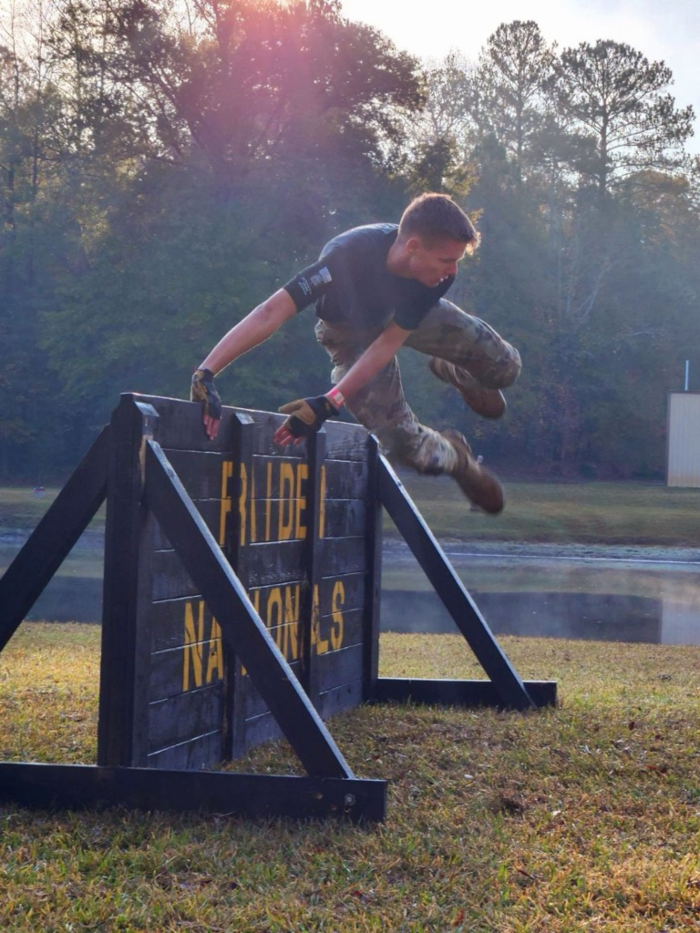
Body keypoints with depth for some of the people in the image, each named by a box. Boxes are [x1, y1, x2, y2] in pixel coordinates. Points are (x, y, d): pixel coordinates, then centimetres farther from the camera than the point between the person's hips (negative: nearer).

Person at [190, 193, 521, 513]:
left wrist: (330, 402, -39)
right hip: (351, 330, -3)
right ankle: (456, 456, 24)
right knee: (413, 450, -13)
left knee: (503, 367, -5)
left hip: (410, 315, 3)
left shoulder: (439, 270, -32)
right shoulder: (349, 255, -44)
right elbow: (271, 312, -48)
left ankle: (453, 371, 30)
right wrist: (204, 375, -58)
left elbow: (389, 342, -30)